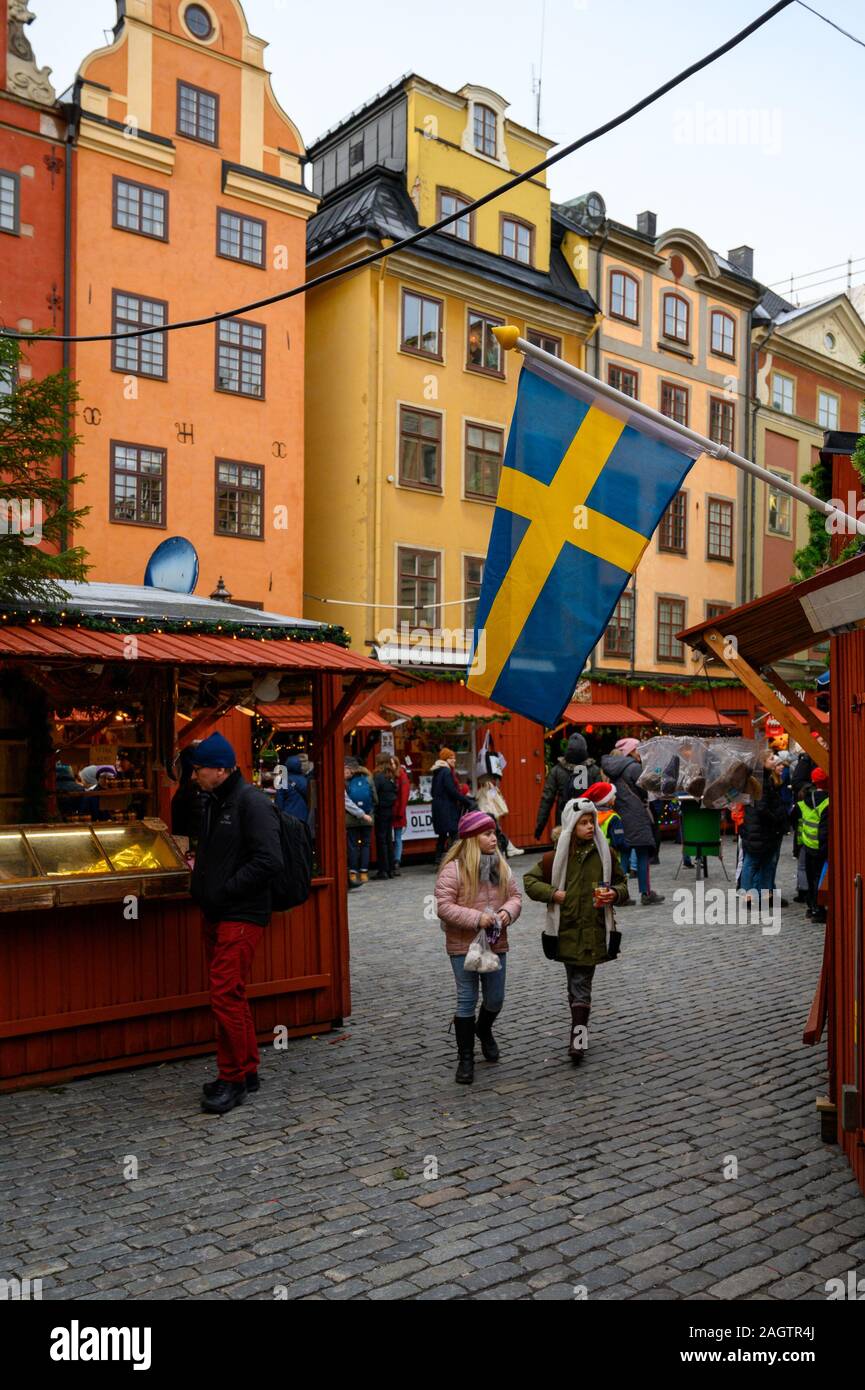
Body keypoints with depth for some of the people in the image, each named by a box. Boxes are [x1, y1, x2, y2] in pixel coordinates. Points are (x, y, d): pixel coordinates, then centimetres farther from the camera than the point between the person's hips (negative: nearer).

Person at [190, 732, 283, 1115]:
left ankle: (233, 1078, 6)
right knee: (230, 994, 15)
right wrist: (201, 878, 9)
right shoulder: (212, 802, 13)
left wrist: (226, 890, -19)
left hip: (242, 915, -10)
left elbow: (269, 860, -23)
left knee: (226, 995, -7)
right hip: (216, 914, 10)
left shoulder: (251, 803, -16)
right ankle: (247, 1071, 27)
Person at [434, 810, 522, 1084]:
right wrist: (476, 918, -24)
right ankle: (466, 1058, 16)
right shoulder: (453, 868, -16)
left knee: (496, 999, 15)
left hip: (496, 944, 5)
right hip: (464, 946, -5)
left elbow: (515, 895, 9)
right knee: (467, 1001, 2)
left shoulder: (500, 865, 3)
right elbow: (443, 906, -18)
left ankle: (484, 1031, 47)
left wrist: (508, 911, -13)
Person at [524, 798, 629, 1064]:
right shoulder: (557, 856, -1)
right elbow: (530, 881, 6)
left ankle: (578, 1039, 5)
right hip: (567, 929, 0)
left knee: (580, 984, 0)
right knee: (578, 984, 3)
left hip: (595, 929, 0)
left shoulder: (605, 852, 2)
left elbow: (621, 882, 13)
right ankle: (579, 1034, 15)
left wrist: (614, 894, -8)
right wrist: (553, 893, -8)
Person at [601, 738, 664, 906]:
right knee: (642, 854, -1)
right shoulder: (634, 767, -10)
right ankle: (646, 893, 1)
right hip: (636, 817, -7)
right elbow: (645, 791, -10)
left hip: (620, 816, 7)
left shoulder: (613, 769, 11)